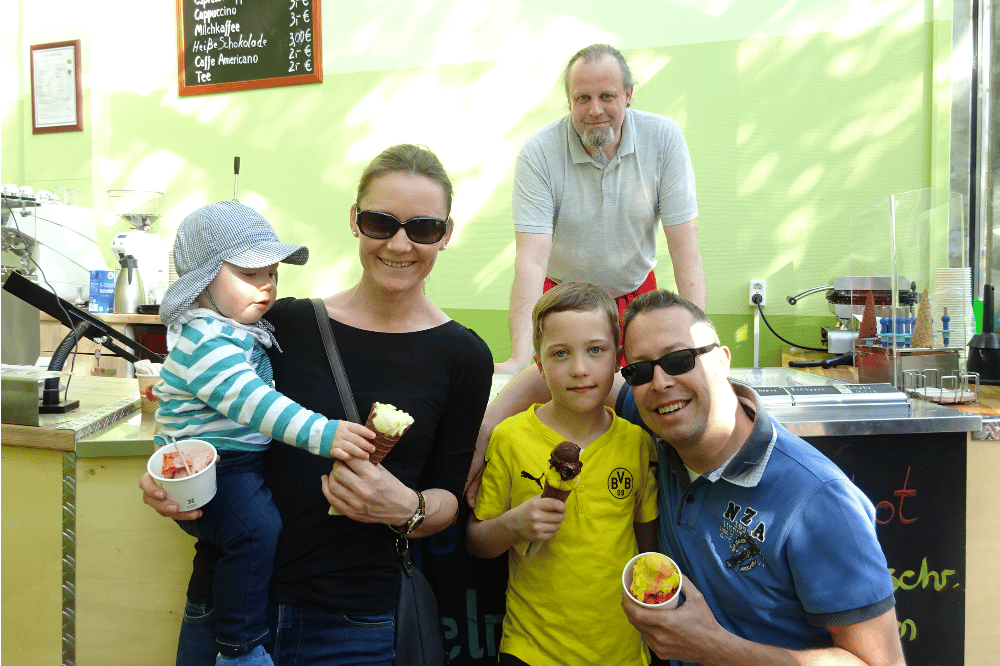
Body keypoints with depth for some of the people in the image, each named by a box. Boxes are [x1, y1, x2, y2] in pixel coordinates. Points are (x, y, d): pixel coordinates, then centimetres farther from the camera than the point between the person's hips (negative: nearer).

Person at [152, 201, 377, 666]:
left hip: (248, 462, 10)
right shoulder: (205, 341, -20)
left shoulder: (248, 331, 11)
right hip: (206, 474, -9)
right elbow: (251, 403, -31)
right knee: (256, 527, -26)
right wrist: (322, 434, -38)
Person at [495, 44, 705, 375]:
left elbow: (684, 246, -17)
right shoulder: (538, 153, -20)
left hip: (637, 296, 2)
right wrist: (520, 357, -39)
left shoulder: (664, 138, -16)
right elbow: (531, 259, -28)